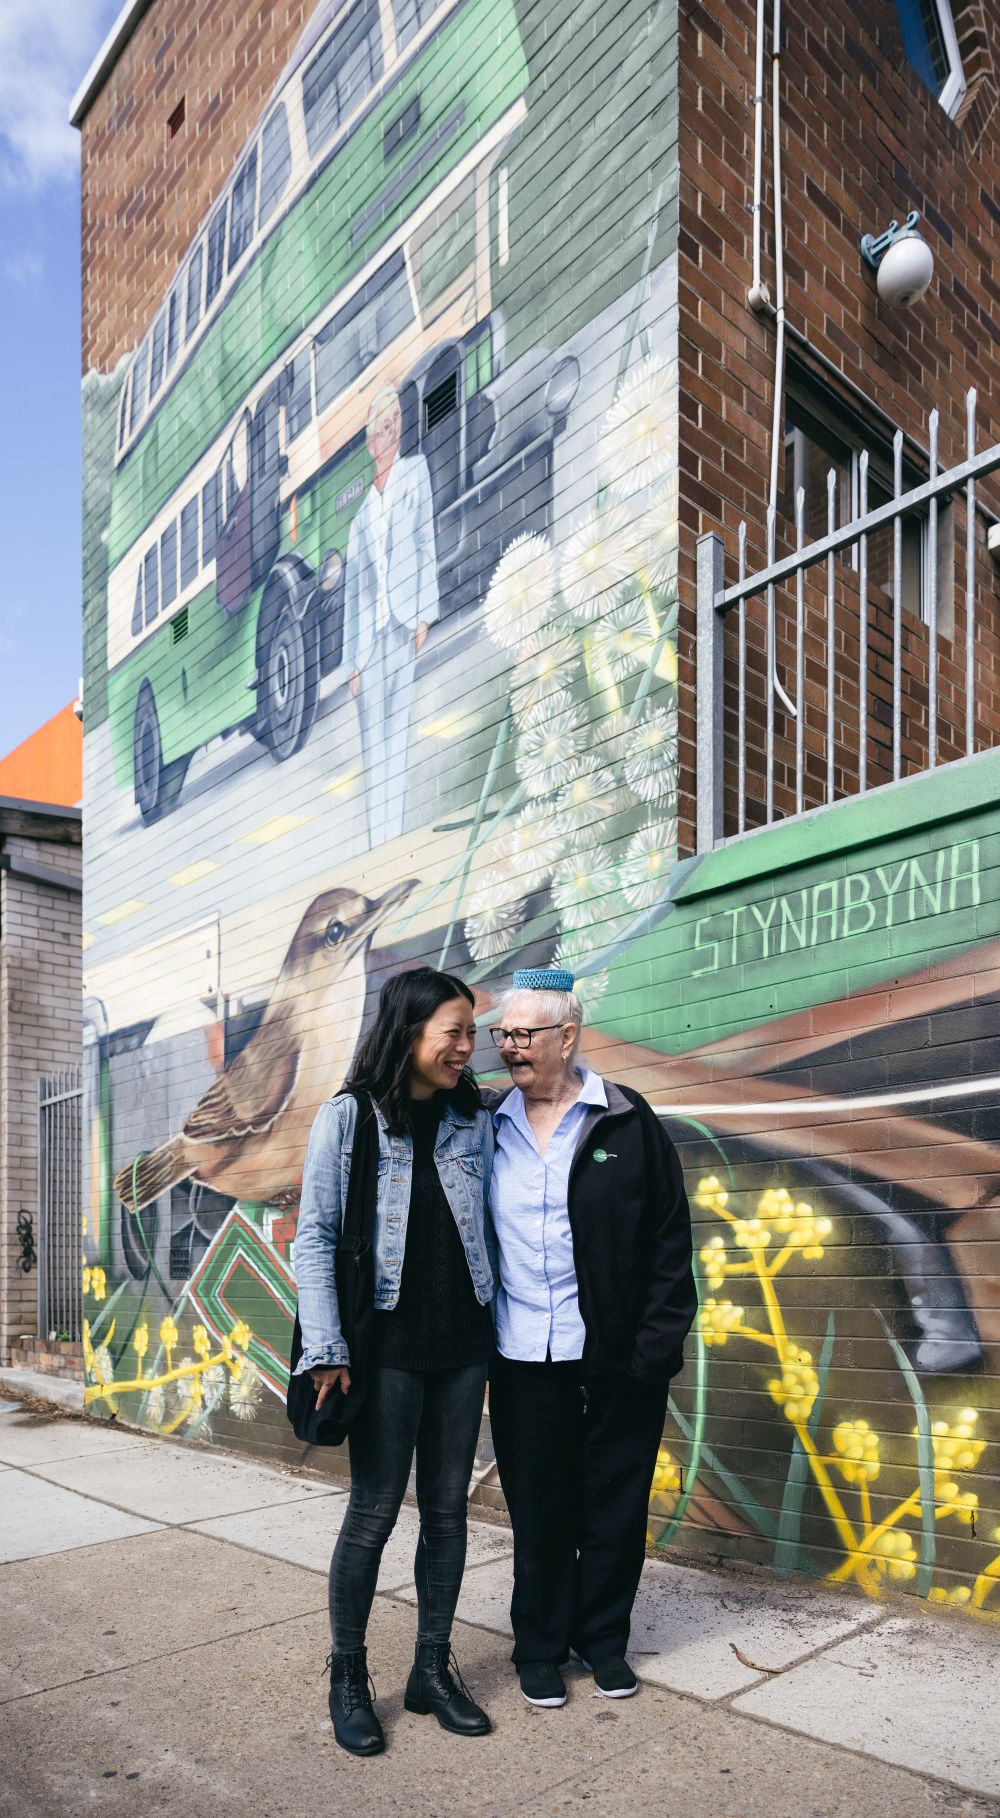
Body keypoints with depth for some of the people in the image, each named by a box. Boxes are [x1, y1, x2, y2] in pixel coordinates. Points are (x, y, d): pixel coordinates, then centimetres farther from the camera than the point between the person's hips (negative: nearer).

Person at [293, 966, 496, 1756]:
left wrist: (497, 1326, 5)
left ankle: (433, 1669, 27)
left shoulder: (473, 1121, 5)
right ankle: (348, 1677, 23)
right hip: (389, 1342, -4)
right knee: (374, 1512, 3)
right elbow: (315, 1237, -7)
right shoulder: (347, 1118, -7)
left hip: (463, 1342, 4)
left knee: (449, 1507, 11)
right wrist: (327, 1349, -12)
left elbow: (486, 1232, 9)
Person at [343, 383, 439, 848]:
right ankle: (376, 843, 5)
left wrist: (424, 615, -7)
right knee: (372, 747, 2)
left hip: (404, 628, -3)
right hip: (369, 636, 3)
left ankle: (394, 839, 4)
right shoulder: (362, 503, 15)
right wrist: (352, 660, 8)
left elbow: (426, 544, 2)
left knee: (397, 737, -1)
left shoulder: (416, 472, 7)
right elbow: (351, 587, 14)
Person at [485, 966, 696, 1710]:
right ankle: (540, 1647, 30)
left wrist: (658, 1344, -8)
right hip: (523, 1360, 2)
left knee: (616, 1506, 11)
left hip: (617, 1359, -1)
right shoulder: (486, 1126, 4)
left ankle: (603, 1638, 32)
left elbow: (670, 1240, -3)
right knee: (538, 1510, 12)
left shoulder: (628, 1122, -4)